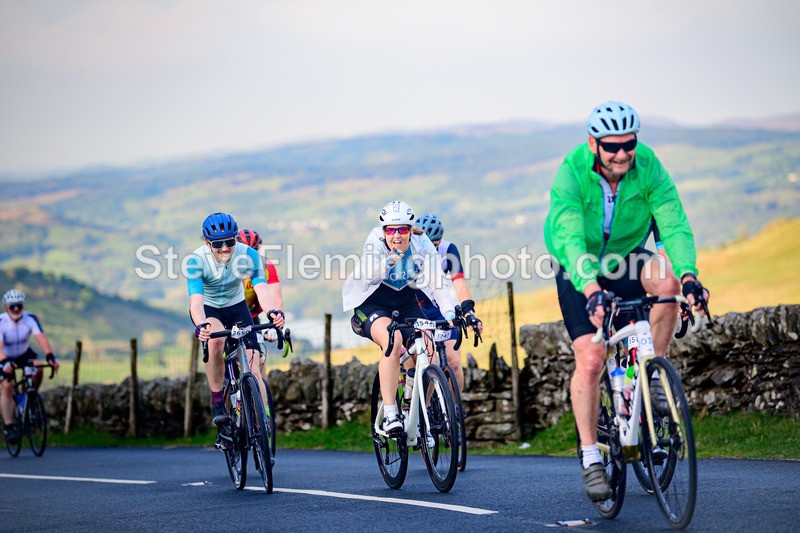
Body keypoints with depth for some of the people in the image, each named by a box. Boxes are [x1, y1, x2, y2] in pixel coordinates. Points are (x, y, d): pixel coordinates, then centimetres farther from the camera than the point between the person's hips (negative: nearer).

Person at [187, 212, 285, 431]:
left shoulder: (248, 255, -24)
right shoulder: (197, 259, -28)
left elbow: (261, 288, -36)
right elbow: (196, 300, -38)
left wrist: (272, 312, -58)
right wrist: (200, 326, -59)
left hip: (236, 307, 2)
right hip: (208, 309, -2)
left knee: (253, 370, -11)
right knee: (216, 339, -36)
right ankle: (217, 403, -21)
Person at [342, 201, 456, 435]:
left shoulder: (422, 246, -14)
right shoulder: (376, 242, -21)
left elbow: (437, 281, -23)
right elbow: (364, 273, -39)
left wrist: (449, 312, -38)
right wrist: (386, 263, -58)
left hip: (406, 303, 3)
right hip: (373, 303, -3)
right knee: (392, 341, -33)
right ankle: (389, 414, -30)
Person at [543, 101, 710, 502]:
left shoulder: (648, 168, -20)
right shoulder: (572, 174, -27)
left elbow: (674, 225, -27)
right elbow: (569, 239, -38)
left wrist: (688, 275, -46)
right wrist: (592, 290, -55)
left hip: (626, 260, 2)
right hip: (580, 271, -2)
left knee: (667, 278, -31)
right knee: (590, 360, -17)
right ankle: (591, 458, -5)